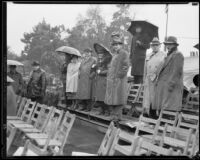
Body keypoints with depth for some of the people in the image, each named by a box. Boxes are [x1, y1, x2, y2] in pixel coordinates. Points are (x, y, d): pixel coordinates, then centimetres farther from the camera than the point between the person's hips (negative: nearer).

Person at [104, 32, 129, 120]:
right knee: (111, 100, 12)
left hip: (119, 81, -8)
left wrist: (119, 75, -14)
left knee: (117, 100, -4)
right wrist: (109, 75, 14)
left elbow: (125, 67, -14)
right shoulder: (114, 54, 18)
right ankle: (112, 115, 21)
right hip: (111, 81, 9)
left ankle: (117, 117, 2)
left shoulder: (124, 54, -8)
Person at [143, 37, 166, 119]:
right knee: (149, 98, 3)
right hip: (149, 81, 4)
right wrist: (144, 81, 12)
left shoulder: (163, 55, 3)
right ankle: (151, 115, 11)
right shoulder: (148, 57, 16)